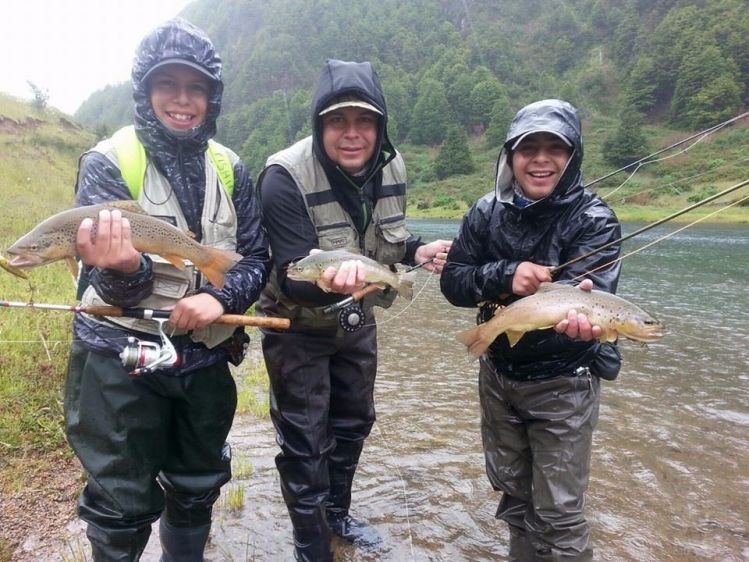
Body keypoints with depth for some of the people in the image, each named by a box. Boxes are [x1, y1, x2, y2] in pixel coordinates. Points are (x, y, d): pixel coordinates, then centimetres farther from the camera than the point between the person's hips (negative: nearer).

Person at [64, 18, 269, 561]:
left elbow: (257, 257, 0)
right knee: (122, 506, 9)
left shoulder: (229, 168, 2)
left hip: (207, 359, 4)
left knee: (197, 491, 21)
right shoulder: (108, 162, -10)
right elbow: (117, 288, -16)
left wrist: (221, 297, -21)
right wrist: (123, 269, -40)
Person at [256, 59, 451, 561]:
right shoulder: (286, 177, -28)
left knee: (354, 421, 21)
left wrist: (417, 252, -14)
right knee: (305, 440, 4)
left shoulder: (391, 168, -10)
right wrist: (329, 280, -52)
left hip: (357, 321, 6)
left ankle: (337, 513, 47)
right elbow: (293, 279, -31)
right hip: (298, 328, -6)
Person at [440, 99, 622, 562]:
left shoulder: (593, 218, -15)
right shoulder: (488, 212, -5)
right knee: (513, 493, 21)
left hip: (563, 383, -4)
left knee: (558, 515, 3)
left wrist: (580, 314, -54)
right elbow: (452, 281, -9)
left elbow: (590, 289, -30)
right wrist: (505, 277, -28)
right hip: (498, 375, 4)